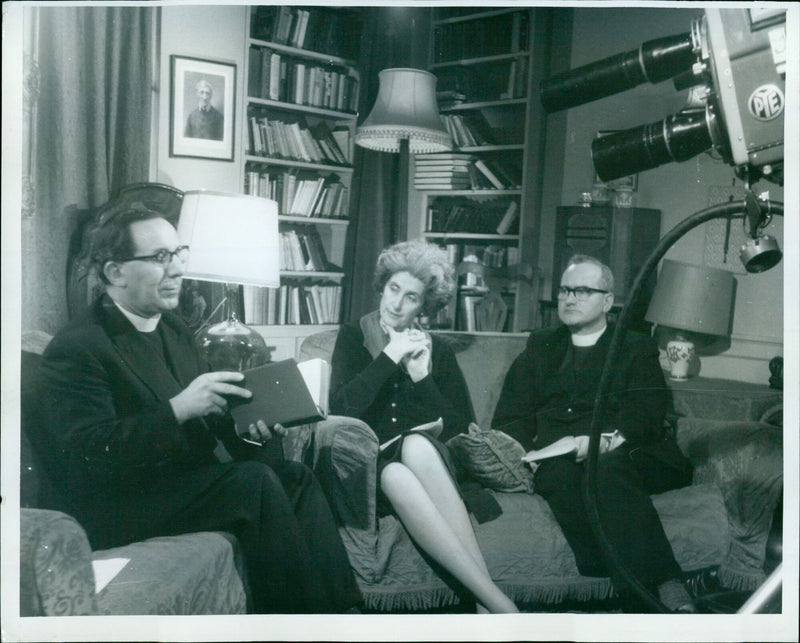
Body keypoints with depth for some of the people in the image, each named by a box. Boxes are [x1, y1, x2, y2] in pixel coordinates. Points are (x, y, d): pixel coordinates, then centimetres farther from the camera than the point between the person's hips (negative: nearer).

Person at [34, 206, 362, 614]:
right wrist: (178, 409, -29)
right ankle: (299, 612, -18)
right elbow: (88, 451, -22)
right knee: (254, 480, -26)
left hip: (189, 477, 8)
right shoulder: (74, 349, -12)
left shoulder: (174, 328, 15)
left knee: (295, 475, -13)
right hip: (118, 508, -8)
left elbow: (212, 413, 17)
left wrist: (248, 426, -6)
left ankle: (338, 607, -16)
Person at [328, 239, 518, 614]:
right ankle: (501, 605, -44)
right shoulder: (353, 337, 10)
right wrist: (390, 357, -8)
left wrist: (421, 376, -6)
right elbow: (341, 407, -6)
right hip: (370, 465, -1)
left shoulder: (437, 352, 14)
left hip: (425, 458, 1)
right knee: (396, 476, -37)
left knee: (416, 444, -36)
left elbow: (461, 427, 5)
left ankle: (485, 607, -42)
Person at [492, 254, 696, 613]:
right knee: (560, 474, -34)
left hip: (622, 454, -1)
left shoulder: (636, 348, 21)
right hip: (556, 458, 1)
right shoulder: (540, 348, 28)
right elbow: (510, 418, 16)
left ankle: (665, 585, -43)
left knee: (607, 467, -36)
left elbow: (646, 413, 2)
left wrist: (608, 441, -20)